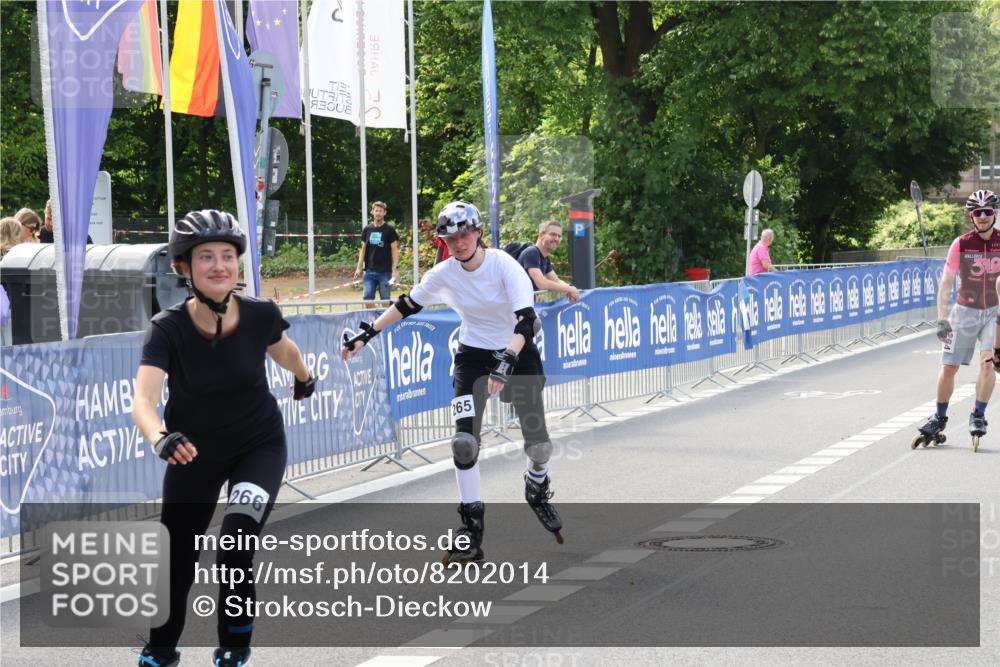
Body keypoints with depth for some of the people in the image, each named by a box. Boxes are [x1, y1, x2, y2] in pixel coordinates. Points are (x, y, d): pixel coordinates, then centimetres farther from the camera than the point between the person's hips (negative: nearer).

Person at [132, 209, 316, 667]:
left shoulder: (260, 316, -20)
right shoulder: (169, 328, -25)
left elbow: (282, 350, 5)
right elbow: (143, 398, -38)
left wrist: (304, 379, 26)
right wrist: (160, 438, -59)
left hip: (259, 445, -1)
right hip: (194, 453, 1)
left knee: (235, 550, -20)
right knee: (176, 564, 9)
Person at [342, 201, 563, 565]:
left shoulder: (504, 265, -22)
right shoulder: (444, 273, -11)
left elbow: (525, 320, -31)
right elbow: (406, 305, 3)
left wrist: (507, 362, -44)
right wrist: (367, 334, -1)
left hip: (518, 353, -2)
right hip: (473, 355, 2)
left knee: (538, 442, 0)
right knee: (464, 442, -14)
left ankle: (538, 490, 35)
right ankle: (471, 526, -5)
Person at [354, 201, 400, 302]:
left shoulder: (389, 230, -1)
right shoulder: (367, 229, 9)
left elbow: (394, 250, -3)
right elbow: (363, 249, 14)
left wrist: (395, 268, -12)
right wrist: (359, 268, 7)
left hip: (385, 272, -3)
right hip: (370, 271, 3)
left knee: (385, 300, 0)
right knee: (368, 297, -3)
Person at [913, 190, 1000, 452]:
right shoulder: (961, 244, -8)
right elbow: (946, 284, -5)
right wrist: (942, 319, -12)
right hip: (964, 311, 0)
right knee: (948, 366, 1)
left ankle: (978, 416, -5)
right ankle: (940, 418, 20)